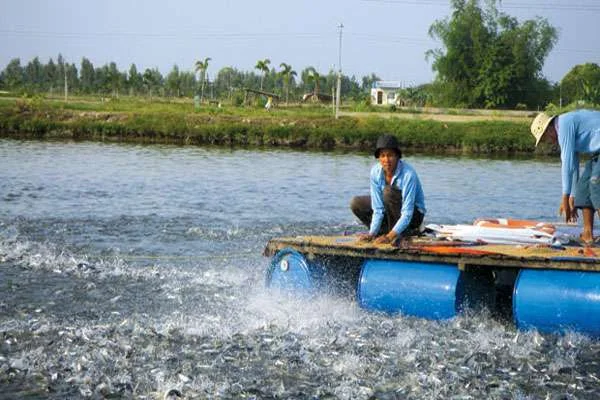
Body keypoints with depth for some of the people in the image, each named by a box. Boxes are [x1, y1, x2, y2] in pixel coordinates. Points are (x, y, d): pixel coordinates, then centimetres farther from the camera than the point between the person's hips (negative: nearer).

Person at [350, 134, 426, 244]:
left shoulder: (408, 174, -31)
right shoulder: (375, 172, -15)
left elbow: (407, 213, -33)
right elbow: (378, 209, -14)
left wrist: (389, 237, -40)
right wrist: (372, 233, -26)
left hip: (414, 215, -6)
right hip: (391, 212, 6)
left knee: (388, 191, -31)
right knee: (356, 203, -9)